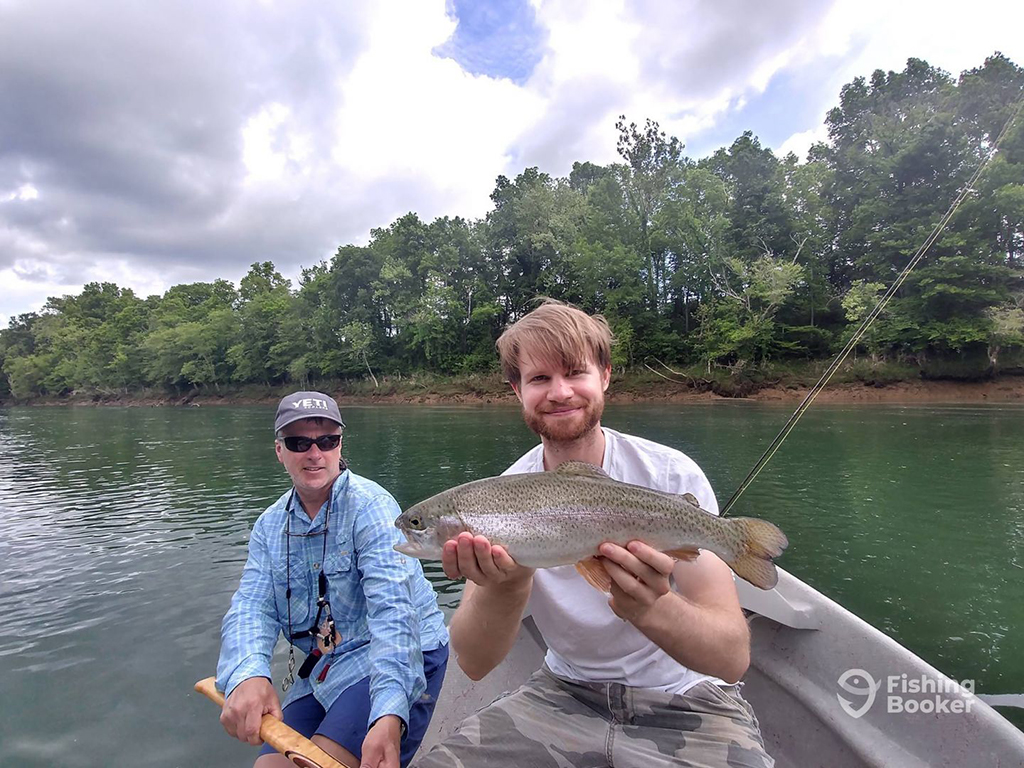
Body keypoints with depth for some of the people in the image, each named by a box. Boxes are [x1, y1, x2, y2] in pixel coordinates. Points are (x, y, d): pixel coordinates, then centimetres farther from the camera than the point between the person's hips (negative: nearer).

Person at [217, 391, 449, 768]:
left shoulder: (369, 505, -18)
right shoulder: (270, 525, 5)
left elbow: (392, 610, -27)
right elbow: (252, 606, -6)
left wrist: (388, 715, -40)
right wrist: (247, 675, -29)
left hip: (401, 659, -6)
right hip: (324, 669, 7)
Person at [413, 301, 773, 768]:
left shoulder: (674, 477, -17)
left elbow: (734, 657, -21)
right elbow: (473, 663, -15)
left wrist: (649, 608, -42)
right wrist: (504, 586, -36)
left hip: (684, 707, -1)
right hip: (564, 695, 2)